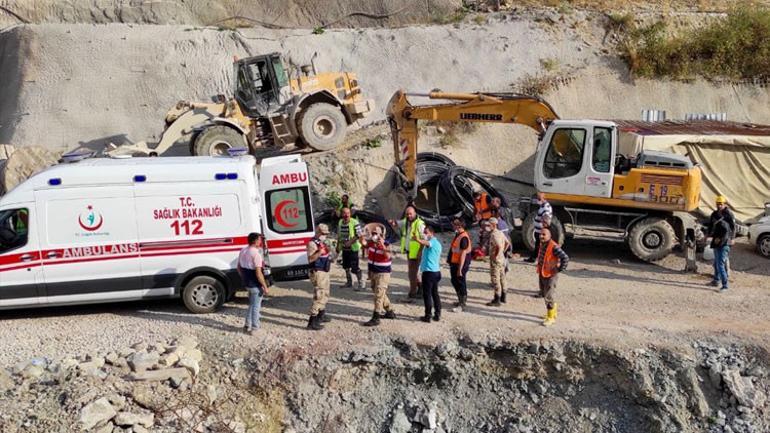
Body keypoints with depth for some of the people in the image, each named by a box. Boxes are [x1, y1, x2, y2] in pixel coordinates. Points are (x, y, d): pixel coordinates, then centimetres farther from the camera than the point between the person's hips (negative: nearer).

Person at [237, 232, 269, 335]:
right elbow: (258, 273, -24)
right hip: (255, 284, -8)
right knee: (256, 306, 5)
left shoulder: (243, 251, 4)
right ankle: (254, 328, 12)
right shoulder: (256, 254, -22)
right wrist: (265, 286, -16)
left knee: (252, 304, 22)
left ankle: (248, 325, 27)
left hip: (247, 283, 8)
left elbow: (239, 267, 14)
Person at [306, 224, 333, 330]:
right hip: (318, 273, -10)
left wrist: (327, 252, 14)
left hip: (324, 272, 10)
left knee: (325, 295, 22)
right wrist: (320, 252, -33)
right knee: (318, 296, -14)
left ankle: (321, 316, 38)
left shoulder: (322, 243, 14)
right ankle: (312, 321, -13)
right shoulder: (312, 243, -15)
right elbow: (310, 259, -26)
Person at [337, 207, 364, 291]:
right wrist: (338, 246, 17)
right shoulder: (340, 222, 8)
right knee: (346, 266, 16)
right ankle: (349, 282, 31)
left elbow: (359, 234, -15)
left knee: (355, 267, -8)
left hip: (353, 248, -7)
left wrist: (350, 242, -23)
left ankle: (360, 283, 3)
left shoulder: (355, 222, -15)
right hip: (344, 248, 7)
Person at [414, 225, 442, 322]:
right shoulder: (437, 243, 19)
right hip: (436, 271, 9)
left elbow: (426, 243, -37)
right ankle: (437, 315, 16)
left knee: (427, 294, -4)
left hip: (429, 271, -9)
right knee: (435, 293, 13)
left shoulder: (432, 241, -12)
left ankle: (428, 316, -3)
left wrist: (418, 240, -56)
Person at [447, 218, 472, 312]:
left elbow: (463, 254, -25)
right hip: (454, 263, 10)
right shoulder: (458, 235, 9)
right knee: (455, 282, 20)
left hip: (460, 264, -10)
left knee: (461, 284, -2)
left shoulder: (463, 237, -23)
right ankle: (461, 300, 34)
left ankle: (462, 305, 6)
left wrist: (460, 269, -25)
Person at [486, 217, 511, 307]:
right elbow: (508, 243, 18)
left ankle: (497, 300, -2)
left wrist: (496, 256, -22)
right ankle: (503, 297, 27)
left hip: (495, 259, -10)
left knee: (495, 279, -5)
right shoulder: (501, 233, 9)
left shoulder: (494, 234, -20)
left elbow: (499, 246, -32)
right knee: (502, 278, 17)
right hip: (502, 259, 10)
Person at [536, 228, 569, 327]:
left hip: (550, 275, -9)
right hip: (541, 274, 9)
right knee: (545, 295, 20)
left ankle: (551, 318, 10)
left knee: (549, 296, -2)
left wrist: (560, 269, -21)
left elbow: (565, 258, -28)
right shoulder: (542, 245, 5)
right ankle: (553, 314, 36)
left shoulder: (554, 247, -23)